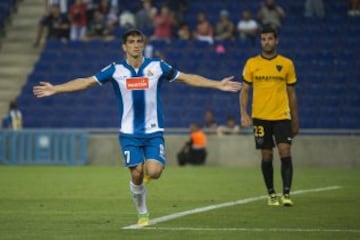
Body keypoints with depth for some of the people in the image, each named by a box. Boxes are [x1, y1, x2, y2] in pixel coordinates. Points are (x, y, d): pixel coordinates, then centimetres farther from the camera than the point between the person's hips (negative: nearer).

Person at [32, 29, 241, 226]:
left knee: (154, 172, -17)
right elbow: (85, 82, -1)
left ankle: (152, 164, 21)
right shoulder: (116, 70, -3)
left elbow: (188, 78, 3)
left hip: (154, 131, 0)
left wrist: (219, 85, -1)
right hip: (130, 133, 0)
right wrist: (55, 89, -8)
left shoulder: (157, 66, -3)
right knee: (137, 175, -7)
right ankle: (143, 213, 16)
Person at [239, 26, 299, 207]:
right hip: (260, 117, 0)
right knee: (267, 156, 4)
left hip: (281, 116, 0)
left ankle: (286, 194, -14)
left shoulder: (287, 64, 5)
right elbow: (244, 90, 6)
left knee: (285, 152, -13)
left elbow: (291, 93, 10)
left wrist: (295, 121, 11)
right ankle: (271, 194, 16)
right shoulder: (252, 63, 4)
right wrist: (244, 114, -8)